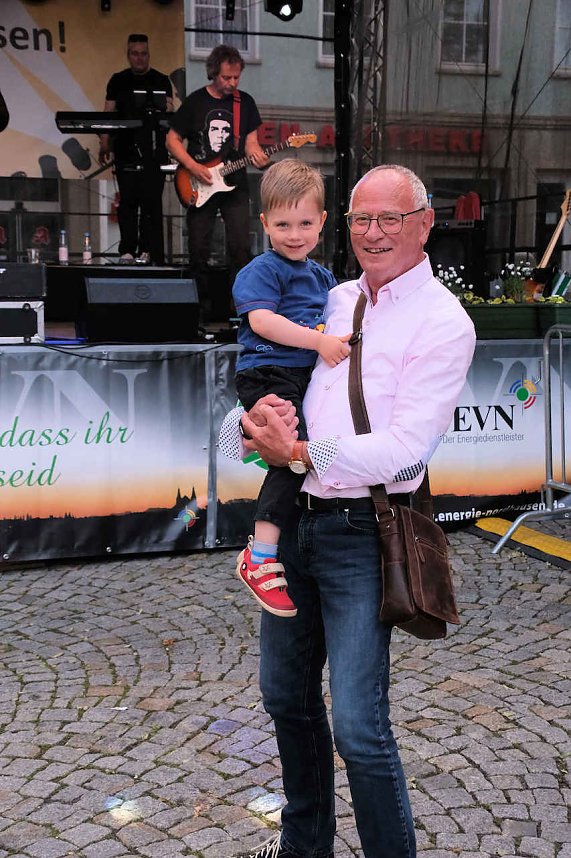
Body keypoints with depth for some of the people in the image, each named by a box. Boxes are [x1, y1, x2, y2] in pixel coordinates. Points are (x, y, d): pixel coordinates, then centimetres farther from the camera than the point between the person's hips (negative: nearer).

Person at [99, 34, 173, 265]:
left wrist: (168, 110, -25)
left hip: (153, 151, -2)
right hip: (125, 149, 2)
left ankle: (149, 252, -1)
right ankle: (127, 251, 4)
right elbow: (108, 114, 13)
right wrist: (104, 144, 6)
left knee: (151, 201, -5)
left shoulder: (161, 81, 7)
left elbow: (169, 112, -1)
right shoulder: (118, 81, 13)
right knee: (127, 200, 1)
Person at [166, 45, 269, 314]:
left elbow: (250, 141, 9)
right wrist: (193, 167, -11)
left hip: (234, 185, 1)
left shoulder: (245, 102, 7)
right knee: (198, 251, 2)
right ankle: (201, 304, 15)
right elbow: (172, 140, 3)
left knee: (240, 247, -9)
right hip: (199, 187, -1)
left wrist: (256, 155, -14)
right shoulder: (195, 102, 0)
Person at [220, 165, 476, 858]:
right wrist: (253, 419, -11)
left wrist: (299, 453, -17)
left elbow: (404, 447, -17)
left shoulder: (442, 322, -8)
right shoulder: (332, 300, 11)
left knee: (359, 728, -7)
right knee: (286, 697, 19)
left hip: (362, 533, -7)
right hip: (293, 517, 7)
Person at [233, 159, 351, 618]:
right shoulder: (263, 270, -4)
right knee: (294, 455, -21)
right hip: (269, 376, -8)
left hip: (307, 377, 9)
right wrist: (318, 340, -24)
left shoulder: (322, 276, 21)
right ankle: (260, 557, -20)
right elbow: (262, 320, -18)